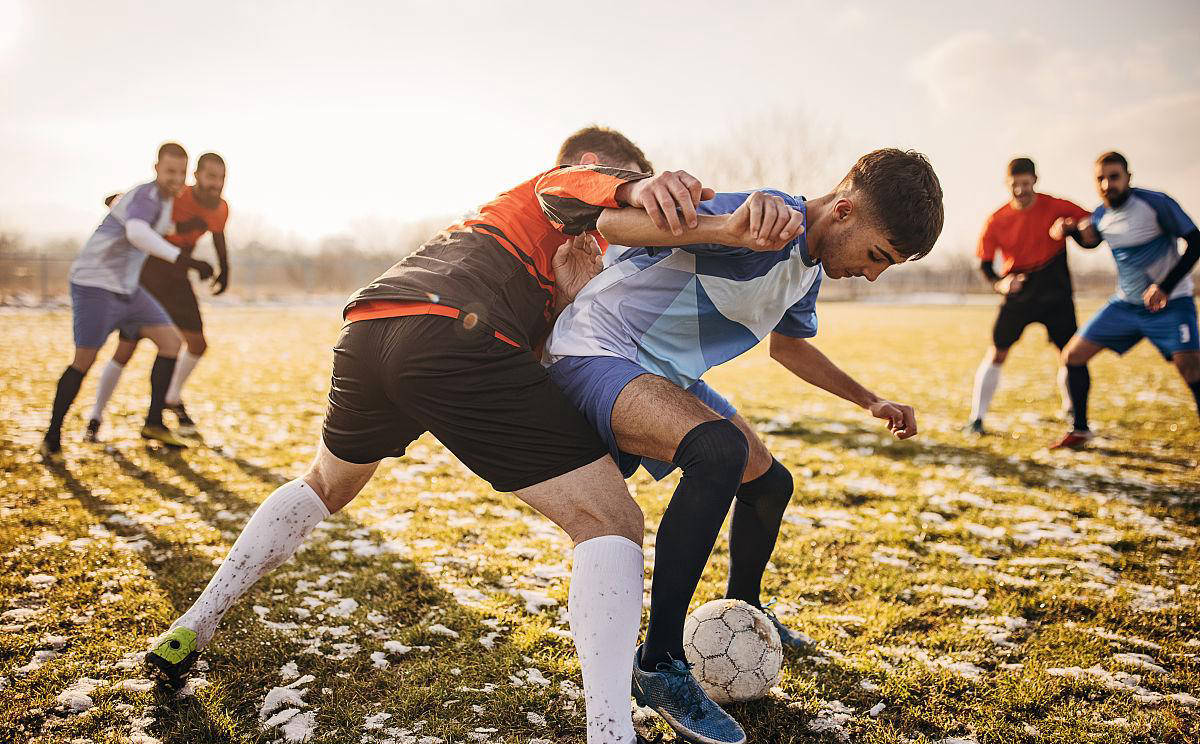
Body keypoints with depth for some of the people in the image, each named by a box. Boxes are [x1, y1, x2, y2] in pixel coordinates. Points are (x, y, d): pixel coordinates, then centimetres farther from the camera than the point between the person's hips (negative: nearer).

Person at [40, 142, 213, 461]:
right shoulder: (147, 196, -20)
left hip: (126, 287, 9)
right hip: (94, 284, -9)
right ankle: (52, 439, 6)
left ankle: (154, 423, 5)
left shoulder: (163, 198, 9)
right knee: (85, 361, -8)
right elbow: (136, 232, -44)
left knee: (170, 341, -1)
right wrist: (180, 258, -54)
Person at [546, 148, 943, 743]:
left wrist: (869, 401, 26)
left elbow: (786, 342, 27)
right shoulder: (770, 223, -25)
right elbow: (614, 224, -35)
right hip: (596, 352, -10)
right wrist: (730, 227, -51)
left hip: (668, 375, 10)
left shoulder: (809, 269, 6)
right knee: (720, 451, -34)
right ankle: (659, 664, -23)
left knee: (768, 482, 16)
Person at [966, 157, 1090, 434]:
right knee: (996, 353, -6)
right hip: (1017, 290, 0)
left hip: (1055, 291, 0)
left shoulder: (1056, 207, -8)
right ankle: (976, 418, 2)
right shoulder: (997, 221, -6)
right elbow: (984, 262, 1)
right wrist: (998, 283, -19)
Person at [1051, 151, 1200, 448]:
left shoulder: (1155, 203, -16)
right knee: (1073, 356, 1)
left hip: (1170, 301, -6)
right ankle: (1080, 430, 16)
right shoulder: (1101, 215, 1)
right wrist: (1071, 230, 0)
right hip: (1126, 303, 6)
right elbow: (1091, 241, 23)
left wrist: (1166, 287, -25)